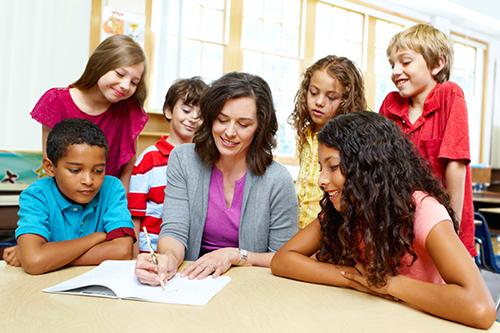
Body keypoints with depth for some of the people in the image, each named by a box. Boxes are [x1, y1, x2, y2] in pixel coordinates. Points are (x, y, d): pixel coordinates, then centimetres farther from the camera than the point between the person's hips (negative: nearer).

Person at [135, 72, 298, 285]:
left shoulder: (277, 181, -12)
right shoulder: (183, 159, -3)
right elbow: (174, 231, -8)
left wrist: (235, 256, -17)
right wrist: (169, 259, -30)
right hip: (190, 280, 1)